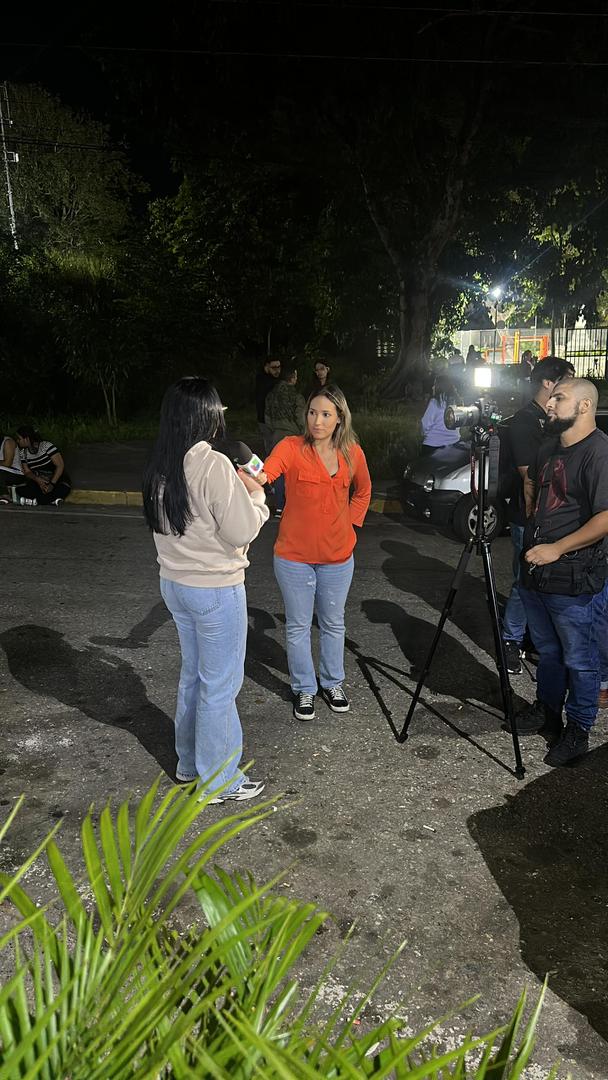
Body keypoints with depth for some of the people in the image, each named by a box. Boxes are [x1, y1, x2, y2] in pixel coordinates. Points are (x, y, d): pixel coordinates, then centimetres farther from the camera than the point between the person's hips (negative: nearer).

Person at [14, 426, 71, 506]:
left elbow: (60, 465, -18)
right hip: (38, 482, 5)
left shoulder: (46, 446, -15)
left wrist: (52, 484, -26)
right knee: (20, 489, -24)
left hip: (57, 479, -5)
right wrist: (37, 479, -21)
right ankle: (52, 500, -23)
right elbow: (27, 472, 3)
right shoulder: (23, 452, 3)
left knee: (63, 489, -39)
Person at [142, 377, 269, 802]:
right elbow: (242, 532, -19)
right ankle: (220, 780, 20)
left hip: (175, 583, 8)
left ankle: (190, 762, 38)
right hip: (216, 590, -8)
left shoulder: (161, 466, 3)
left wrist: (236, 489, 10)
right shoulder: (213, 466, -22)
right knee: (220, 684, 6)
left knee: (194, 674, 22)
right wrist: (255, 495, -2)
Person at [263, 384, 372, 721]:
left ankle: (332, 683, 38)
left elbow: (363, 491, 17)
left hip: (337, 556, 3)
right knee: (298, 626, 10)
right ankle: (304, 689, 29)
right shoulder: (292, 447, -13)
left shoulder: (353, 453, -2)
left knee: (333, 623, 18)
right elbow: (265, 473, -33)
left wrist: (351, 522, 6)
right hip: (294, 556, -2)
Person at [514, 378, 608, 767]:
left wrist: (557, 548, -23)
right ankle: (547, 713, 39)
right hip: (537, 574, 9)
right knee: (548, 652, 23)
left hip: (575, 583, -8)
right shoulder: (550, 448, 11)